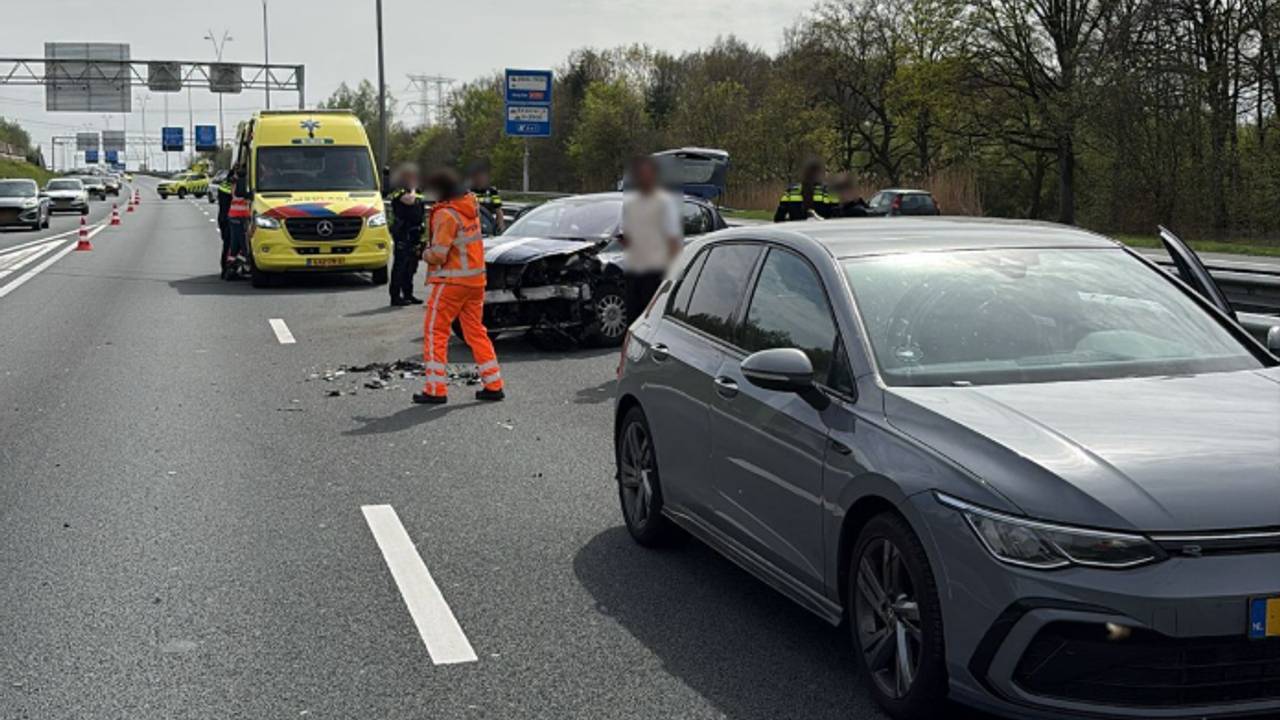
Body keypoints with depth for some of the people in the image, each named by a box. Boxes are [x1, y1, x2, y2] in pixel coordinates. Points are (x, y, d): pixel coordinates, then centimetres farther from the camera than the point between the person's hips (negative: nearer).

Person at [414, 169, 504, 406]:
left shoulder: (446, 215, -18)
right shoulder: (470, 205, 5)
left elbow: (438, 254, -21)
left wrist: (425, 254, 0)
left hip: (451, 281, -8)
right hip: (476, 280, 8)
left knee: (435, 332, 1)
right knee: (476, 332, 15)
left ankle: (436, 389, -2)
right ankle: (493, 385, 16)